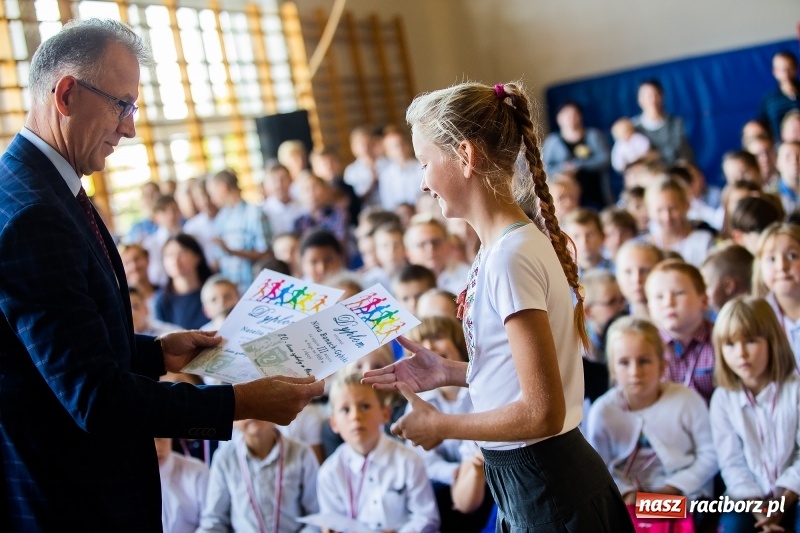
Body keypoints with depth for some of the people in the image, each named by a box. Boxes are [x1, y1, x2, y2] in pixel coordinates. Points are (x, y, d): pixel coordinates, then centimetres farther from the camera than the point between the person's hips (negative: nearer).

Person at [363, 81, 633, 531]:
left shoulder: (509, 255, -22)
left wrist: (440, 426, -12)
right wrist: (449, 372, 4)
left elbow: (542, 412, -23)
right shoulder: (516, 241, 4)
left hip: (547, 493, -8)